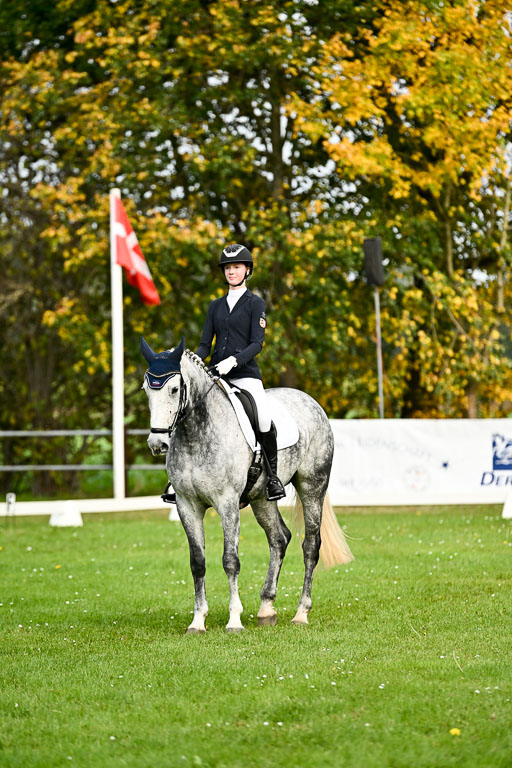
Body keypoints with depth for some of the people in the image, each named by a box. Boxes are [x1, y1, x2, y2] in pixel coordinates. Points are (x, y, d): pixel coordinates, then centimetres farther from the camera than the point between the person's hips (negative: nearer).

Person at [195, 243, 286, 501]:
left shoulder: (255, 304, 4)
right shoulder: (216, 306, 18)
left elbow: (256, 343, -6)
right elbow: (205, 344, 14)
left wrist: (234, 360, -22)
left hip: (245, 373, -5)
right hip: (216, 374, 5)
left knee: (263, 418, -27)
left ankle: (273, 474, -7)